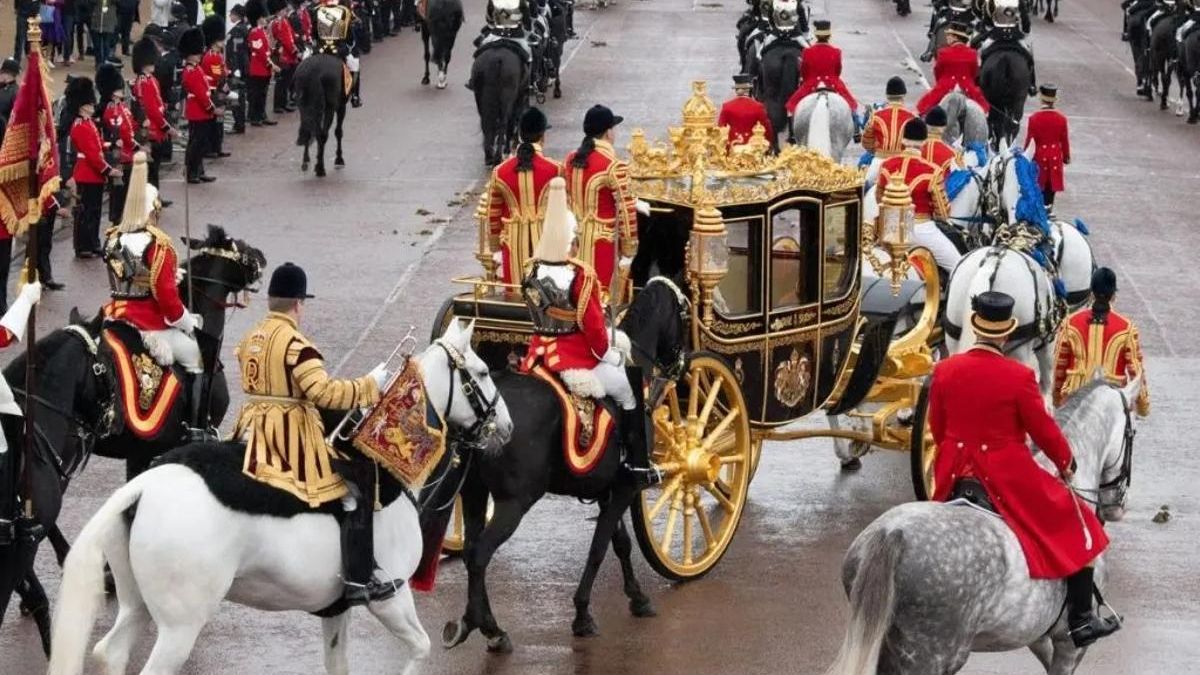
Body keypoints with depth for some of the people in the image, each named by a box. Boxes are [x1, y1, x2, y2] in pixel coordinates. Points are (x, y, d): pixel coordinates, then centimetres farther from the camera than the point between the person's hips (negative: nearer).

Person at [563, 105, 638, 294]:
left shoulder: (571, 160, 5)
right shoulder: (614, 166, -17)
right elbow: (626, 210, -16)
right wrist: (628, 251, -8)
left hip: (573, 239, 7)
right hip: (600, 243, -7)